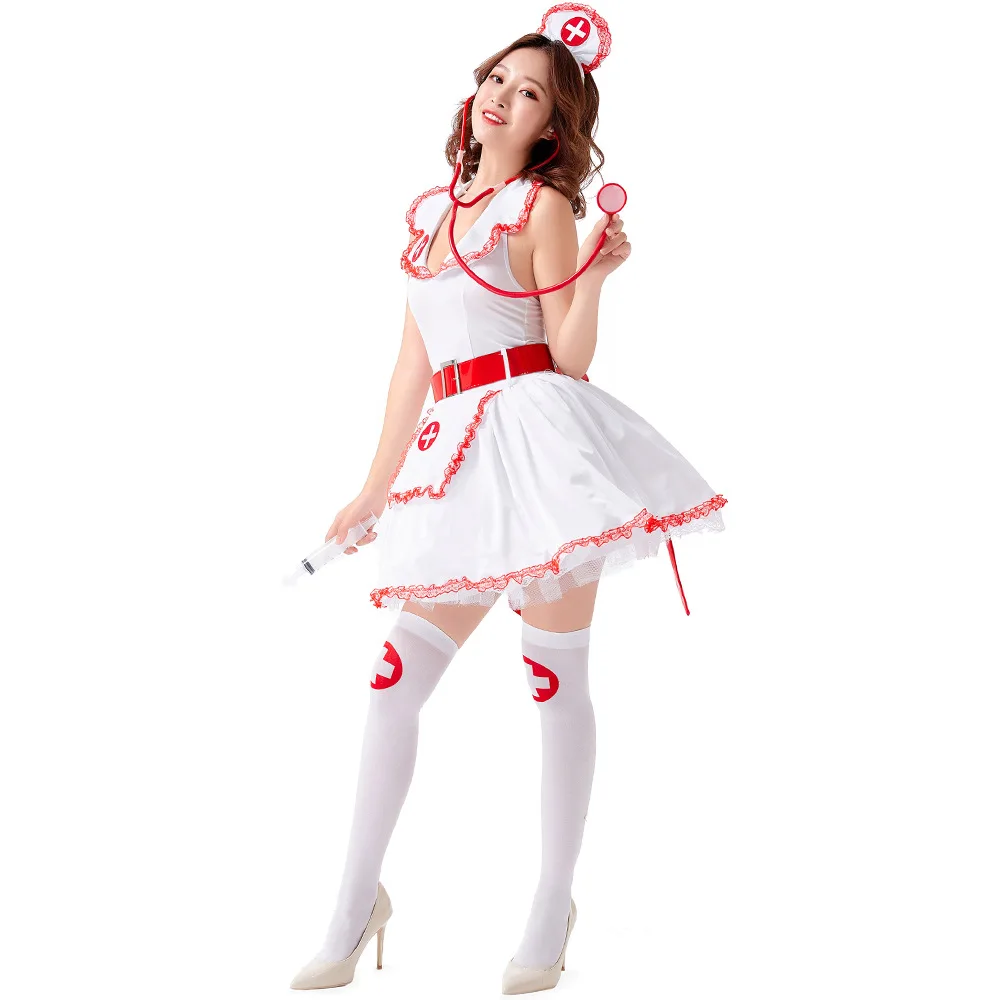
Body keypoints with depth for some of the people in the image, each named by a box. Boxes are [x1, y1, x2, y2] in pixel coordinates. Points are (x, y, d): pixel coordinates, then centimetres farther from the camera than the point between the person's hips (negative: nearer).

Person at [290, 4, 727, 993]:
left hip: (541, 443, -5)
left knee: (555, 679, 2)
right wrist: (376, 488, 19)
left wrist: (594, 276, -22)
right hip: (458, 457, 6)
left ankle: (553, 907, 15)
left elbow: (571, 358, -6)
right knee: (394, 677, 2)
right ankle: (356, 902, 15)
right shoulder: (428, 211, 16)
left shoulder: (544, 206, -1)